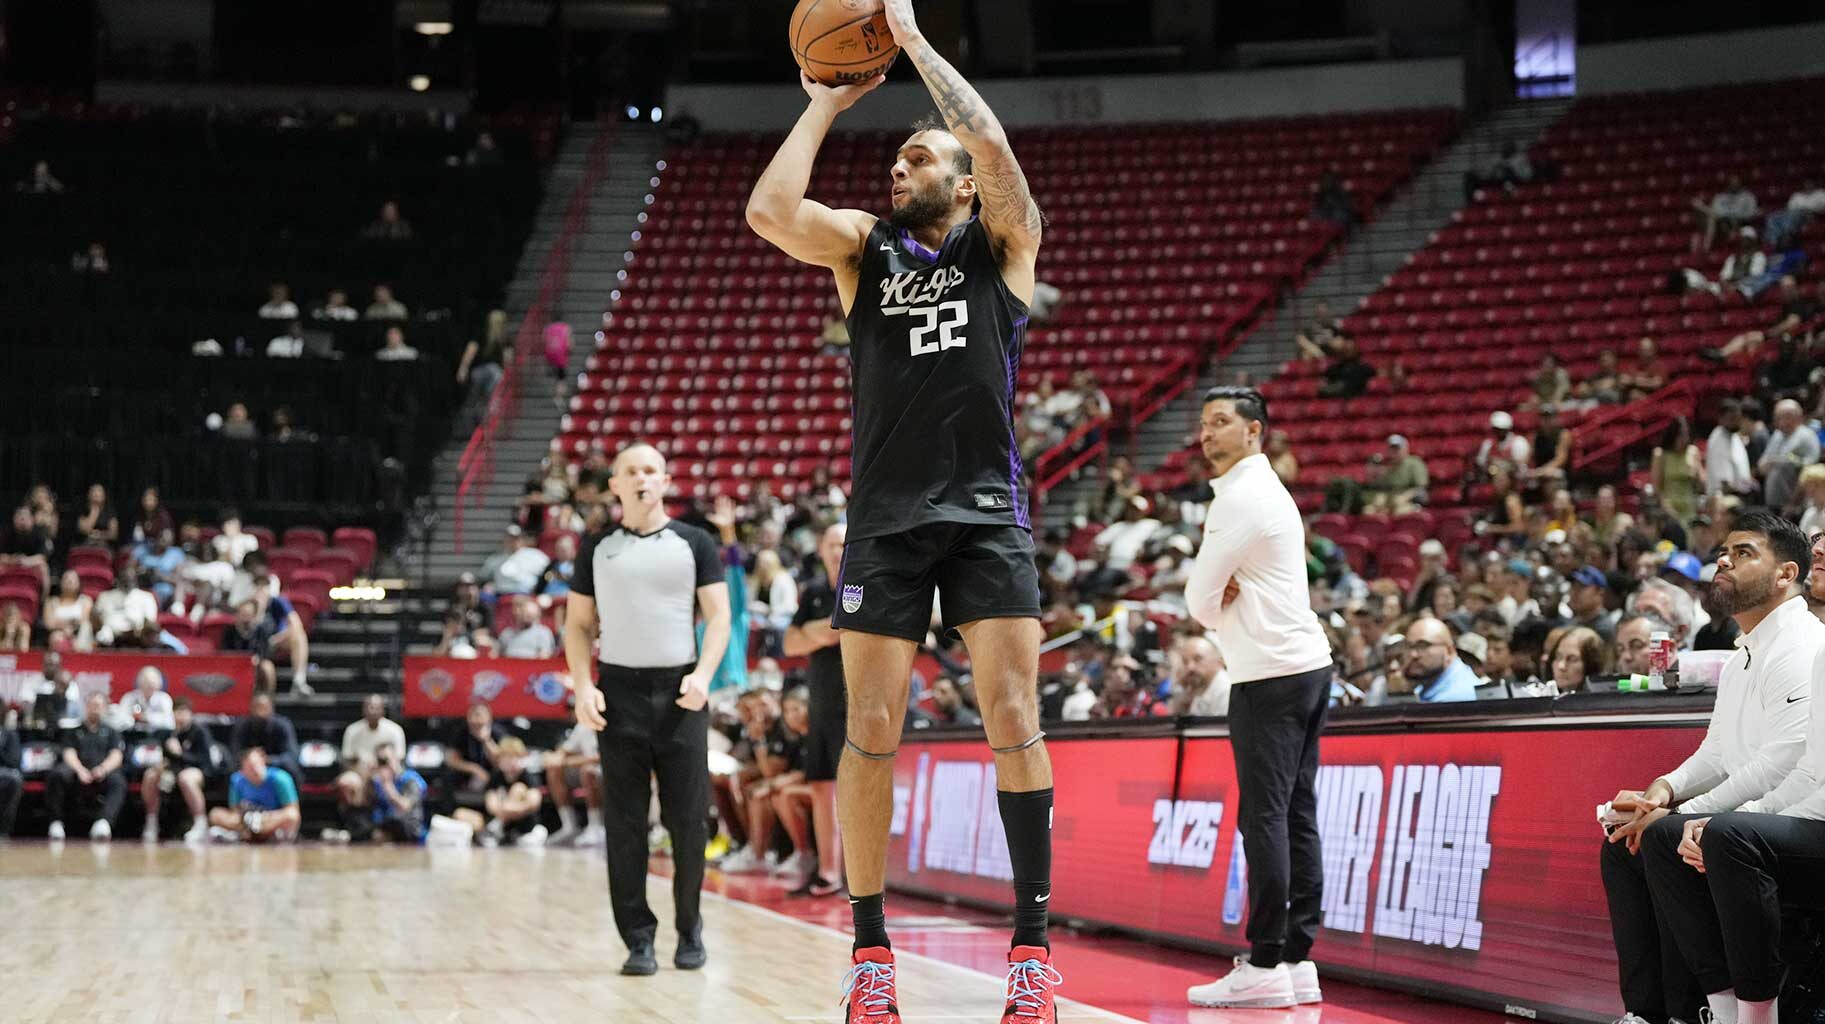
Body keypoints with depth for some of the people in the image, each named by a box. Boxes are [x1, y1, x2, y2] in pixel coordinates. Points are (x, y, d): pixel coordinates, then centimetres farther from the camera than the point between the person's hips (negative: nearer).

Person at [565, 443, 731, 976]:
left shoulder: (695, 543, 7)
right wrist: (583, 686, -3)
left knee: (688, 818, 0)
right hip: (620, 690, 1)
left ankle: (689, 928, 15)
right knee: (625, 822, -1)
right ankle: (639, 940, 4)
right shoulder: (597, 548, 10)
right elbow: (579, 624, 11)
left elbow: (718, 615, 3)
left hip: (680, 692, -1)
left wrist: (703, 674, -12)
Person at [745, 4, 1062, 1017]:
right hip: (886, 515, 2)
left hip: (986, 511, -2)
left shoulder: (1001, 244, 5)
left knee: (1013, 719, -8)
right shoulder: (862, 244, 11)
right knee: (870, 731, -1)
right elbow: (769, 211, -8)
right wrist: (824, 104, 2)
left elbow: (993, 146, -14)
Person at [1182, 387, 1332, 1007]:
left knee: (1264, 817, -10)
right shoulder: (1267, 489, 20)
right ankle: (1298, 960, 7)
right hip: (1307, 665, 10)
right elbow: (1210, 597, 20)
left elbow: (1200, 601, -10)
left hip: (1269, 676, -10)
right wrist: (1226, 602, -1)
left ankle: (1265, 966, -12)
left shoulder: (1241, 497, -12)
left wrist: (1219, 608, 11)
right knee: (1297, 818, 7)